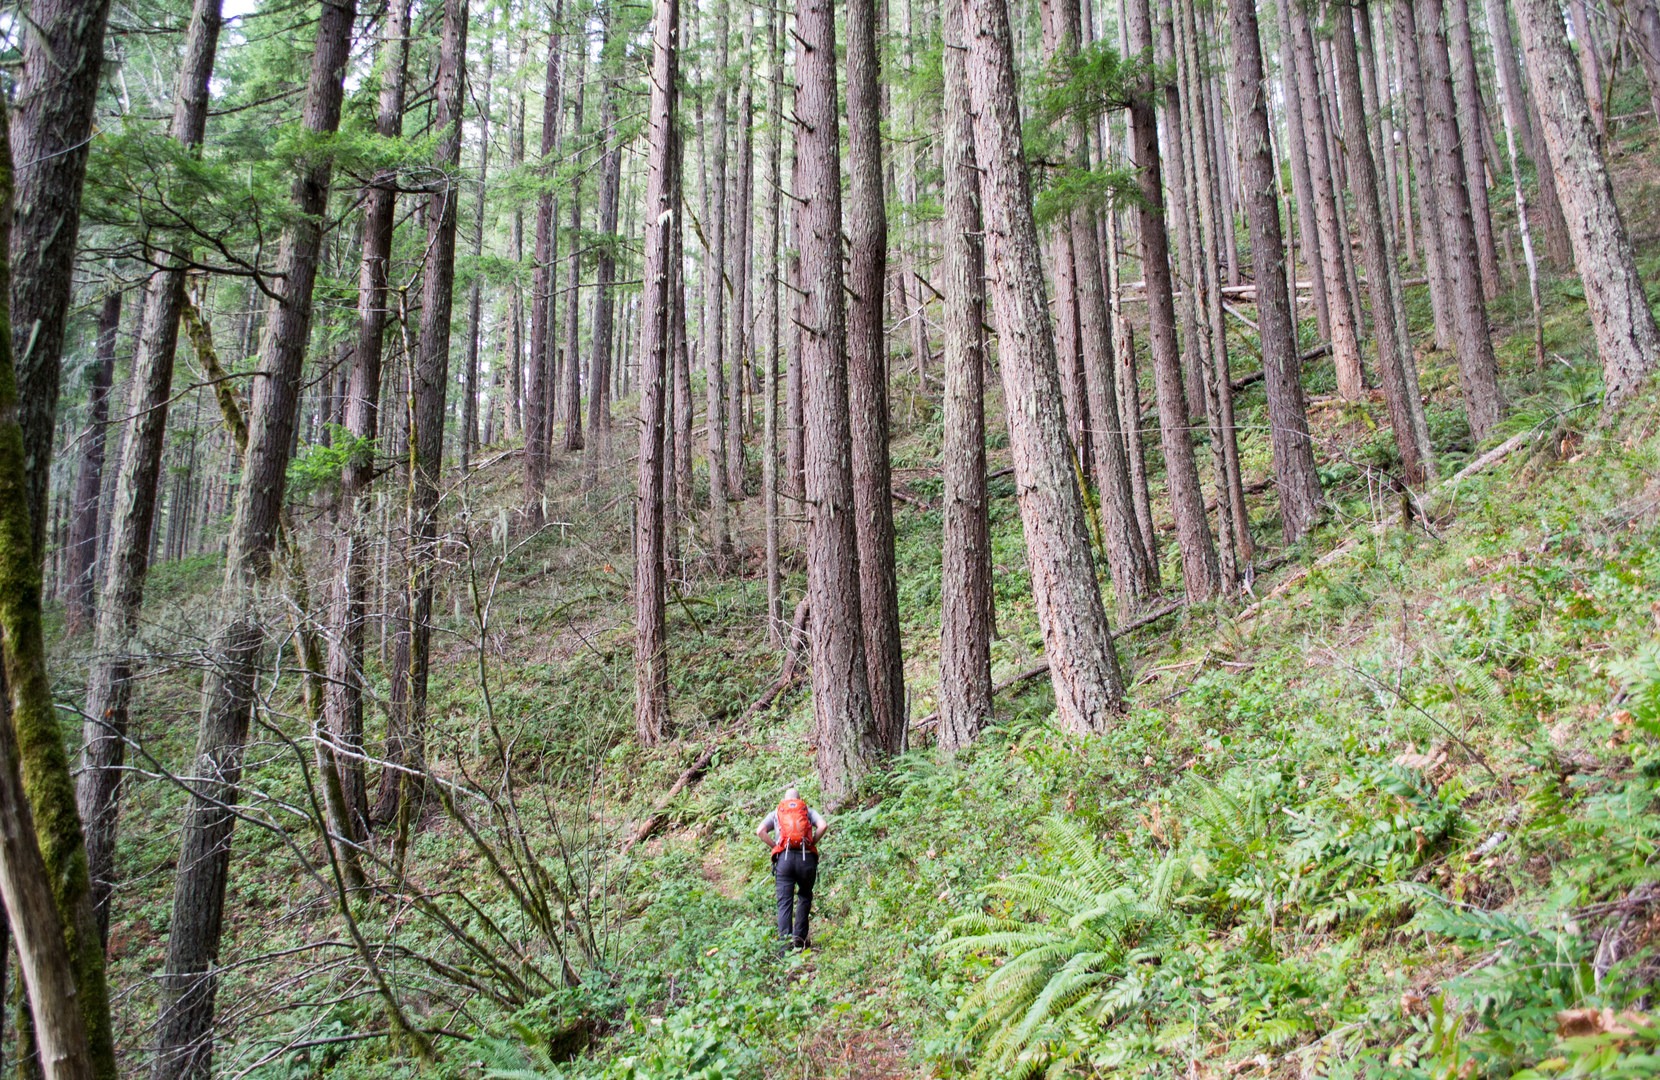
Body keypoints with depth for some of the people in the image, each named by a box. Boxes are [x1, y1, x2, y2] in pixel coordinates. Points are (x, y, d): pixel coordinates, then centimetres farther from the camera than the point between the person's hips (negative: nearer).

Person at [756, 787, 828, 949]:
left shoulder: (776, 813, 20)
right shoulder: (808, 811, 19)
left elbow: (760, 831, 3)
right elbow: (823, 826, -1)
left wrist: (775, 846, 10)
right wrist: (812, 843, 9)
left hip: (784, 857, 0)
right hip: (806, 857, 0)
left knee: (784, 902, 1)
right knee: (805, 897, 18)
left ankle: (785, 939, -9)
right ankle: (799, 937, 10)